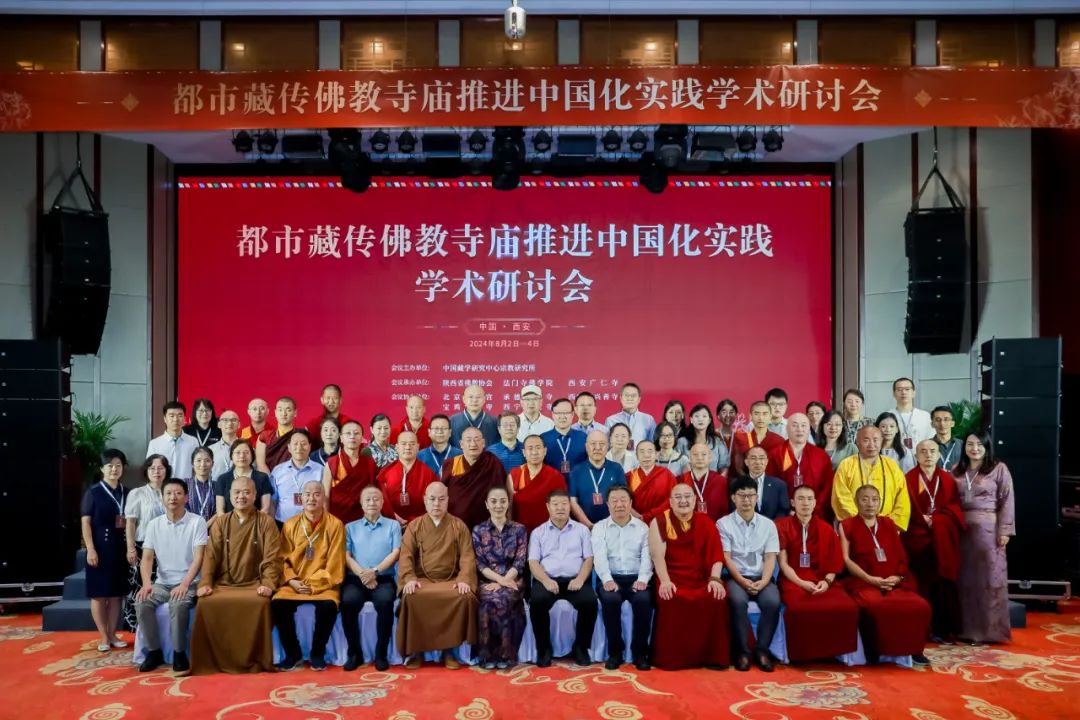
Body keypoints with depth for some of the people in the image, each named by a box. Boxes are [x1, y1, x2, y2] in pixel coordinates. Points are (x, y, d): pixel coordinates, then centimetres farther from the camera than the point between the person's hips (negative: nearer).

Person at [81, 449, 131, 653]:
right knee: (99, 594, 1)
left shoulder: (127, 493, 10)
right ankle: (103, 637, 10)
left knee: (117, 593, 8)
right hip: (100, 547, -4)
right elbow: (85, 522, -7)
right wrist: (90, 549, -14)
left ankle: (112, 634, 17)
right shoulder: (93, 492, -2)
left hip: (120, 547, 4)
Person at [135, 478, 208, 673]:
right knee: (141, 603, -23)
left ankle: (179, 653, -13)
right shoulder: (154, 524, 6)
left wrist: (184, 584, -24)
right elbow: (147, 558, 2)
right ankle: (154, 651, -5)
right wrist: (147, 583, -17)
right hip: (162, 583, 4)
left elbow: (198, 557, -12)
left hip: (189, 583, -4)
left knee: (178, 605, -33)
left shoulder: (197, 522, -6)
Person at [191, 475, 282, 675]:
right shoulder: (220, 523, 13)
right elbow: (211, 555, 6)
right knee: (206, 603, -27)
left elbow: (272, 557, -2)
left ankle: (254, 661, -16)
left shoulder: (266, 522, 4)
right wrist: (205, 583, -9)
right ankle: (213, 661, -10)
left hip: (253, 584, -2)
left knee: (260, 602, -33)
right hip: (223, 584, 3)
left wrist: (268, 583, -16)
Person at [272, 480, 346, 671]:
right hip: (295, 584, 3)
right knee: (278, 604, -25)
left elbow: (334, 564, -5)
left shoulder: (335, 524, -2)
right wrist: (292, 581, -11)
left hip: (323, 583, -3)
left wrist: (314, 584, -13)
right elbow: (284, 559, 6)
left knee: (328, 606, -32)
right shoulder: (290, 525, 8)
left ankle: (318, 653, -5)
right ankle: (293, 654, -2)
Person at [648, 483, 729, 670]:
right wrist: (665, 581, -22)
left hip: (700, 579, 3)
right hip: (672, 579, -2)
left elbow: (716, 554, 1)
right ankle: (672, 658, -16)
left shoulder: (705, 522, 8)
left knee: (716, 598, -26)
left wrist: (715, 579, -15)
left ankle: (712, 657, -11)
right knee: (673, 601, -33)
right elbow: (658, 555, -8)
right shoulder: (659, 522, 0)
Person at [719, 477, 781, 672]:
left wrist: (764, 581, -15)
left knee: (772, 602, -30)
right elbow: (725, 557, -3)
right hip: (736, 577, -2)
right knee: (738, 601, -34)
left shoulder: (768, 524, 10)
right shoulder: (723, 523, 3)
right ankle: (743, 651, -19)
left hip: (761, 578, 2)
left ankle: (762, 650, -13)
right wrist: (742, 580, -17)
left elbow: (770, 557, 3)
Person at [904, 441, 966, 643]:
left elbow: (954, 508, 3)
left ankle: (944, 628, 6)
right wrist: (924, 521, -13)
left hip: (944, 539, 2)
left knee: (943, 582, -1)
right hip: (918, 537, -2)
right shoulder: (909, 479, 4)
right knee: (922, 582, -6)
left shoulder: (948, 480, 11)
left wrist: (935, 520, -11)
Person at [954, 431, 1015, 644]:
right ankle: (967, 628, 15)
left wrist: (1005, 530, -10)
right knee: (964, 579, 7)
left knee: (989, 578, 1)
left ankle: (990, 629, 8)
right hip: (961, 529, 4)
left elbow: (1006, 501, -4)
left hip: (988, 528, -4)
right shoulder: (957, 470, 11)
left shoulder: (999, 468, 1)